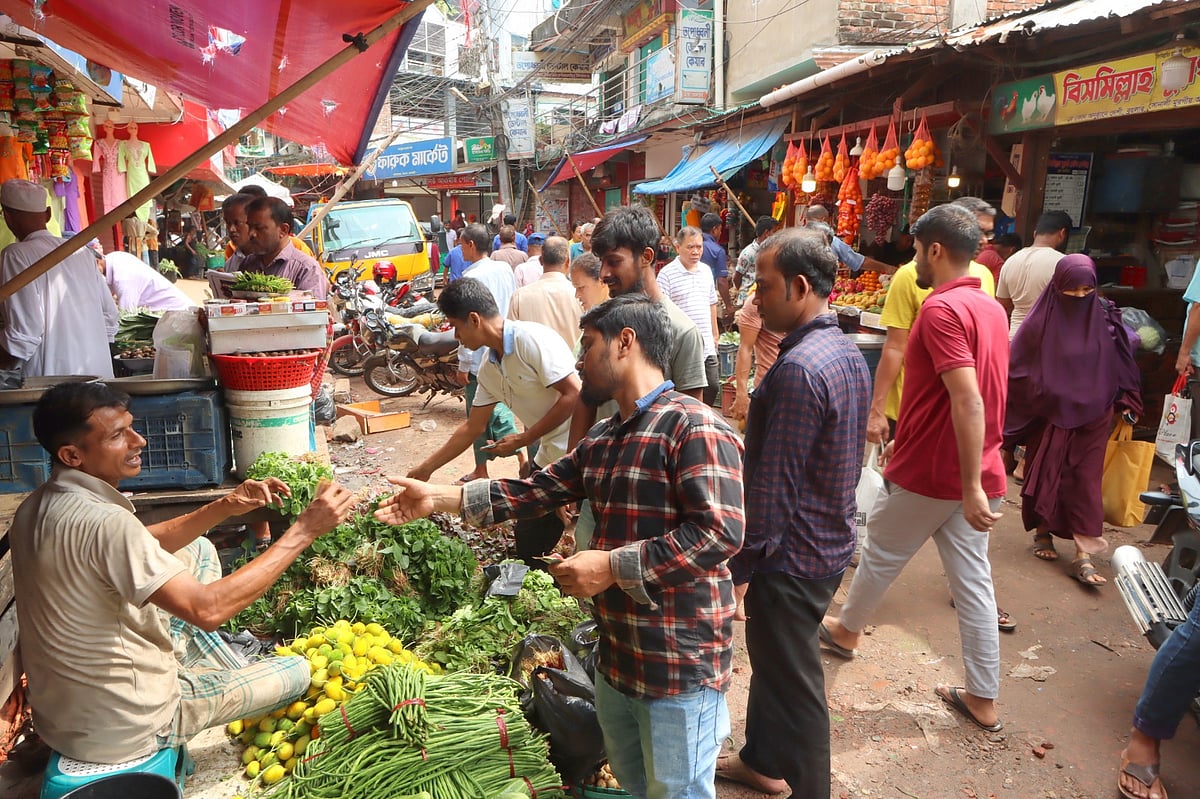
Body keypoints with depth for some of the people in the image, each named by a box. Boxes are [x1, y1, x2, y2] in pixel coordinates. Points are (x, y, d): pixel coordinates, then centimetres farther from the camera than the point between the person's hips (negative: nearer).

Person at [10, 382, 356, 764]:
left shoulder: (35, 508, -1)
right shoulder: (103, 523, -33)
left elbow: (143, 549, 9)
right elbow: (208, 609, -35)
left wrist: (223, 509, -5)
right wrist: (305, 529, -32)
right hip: (124, 730, -9)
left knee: (198, 550, 17)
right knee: (298, 671, 5)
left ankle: (234, 673, 25)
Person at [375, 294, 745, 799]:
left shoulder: (695, 427, -18)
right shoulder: (602, 441, 12)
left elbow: (720, 531, -26)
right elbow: (535, 491, 12)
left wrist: (613, 566, -23)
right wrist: (439, 498, 6)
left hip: (680, 669, -8)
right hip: (615, 659, 9)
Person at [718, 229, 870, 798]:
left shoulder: (799, 368, -26)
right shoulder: (848, 353, 5)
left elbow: (773, 481, -25)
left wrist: (742, 564, -17)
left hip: (791, 556, -10)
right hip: (832, 539, 10)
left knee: (795, 684, 7)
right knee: (771, 658, 25)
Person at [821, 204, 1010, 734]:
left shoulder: (942, 309, -19)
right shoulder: (992, 308, 9)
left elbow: (968, 401, -28)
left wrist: (972, 486, -27)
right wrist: (906, 441, 24)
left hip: (927, 474, -7)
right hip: (973, 474, 7)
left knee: (880, 556, 15)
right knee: (973, 580, 11)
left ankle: (847, 630, 38)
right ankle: (983, 699, 19)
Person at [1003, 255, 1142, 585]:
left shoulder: (1105, 319, -1)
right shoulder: (1040, 322, -8)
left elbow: (1123, 364, 8)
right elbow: (1015, 366, -4)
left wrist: (1126, 405, 5)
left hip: (1092, 416, 1)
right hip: (1048, 415, -1)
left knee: (1086, 481, 0)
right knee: (1044, 474, 10)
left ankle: (1083, 555, 0)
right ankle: (1043, 532, 30)